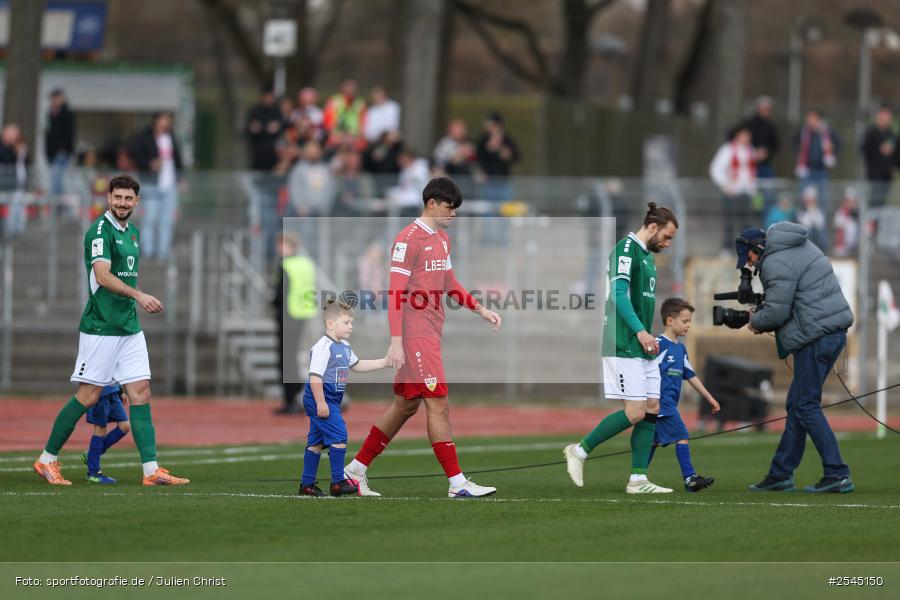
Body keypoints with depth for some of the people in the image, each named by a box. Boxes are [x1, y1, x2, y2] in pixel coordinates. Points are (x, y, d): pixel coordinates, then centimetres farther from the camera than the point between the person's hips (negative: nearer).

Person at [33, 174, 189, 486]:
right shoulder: (100, 230, -12)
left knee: (141, 392, 0)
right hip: (100, 328, -8)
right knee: (88, 395, -4)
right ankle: (47, 459, 9)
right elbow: (103, 276, -24)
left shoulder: (133, 232, 15)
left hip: (129, 328, 8)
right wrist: (138, 295, -34)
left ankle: (151, 469, -4)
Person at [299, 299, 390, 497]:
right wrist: (320, 402, -24)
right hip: (320, 399, -10)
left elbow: (356, 365, 27)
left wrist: (384, 363, 20)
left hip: (331, 400, 10)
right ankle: (338, 482, -6)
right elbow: (315, 376, -23)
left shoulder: (344, 347, 13)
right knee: (339, 437, -11)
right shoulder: (323, 347, -19)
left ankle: (307, 484, 17)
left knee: (316, 442, 12)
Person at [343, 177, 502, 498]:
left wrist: (480, 309, 20)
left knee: (406, 404, 12)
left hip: (431, 332, 10)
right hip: (415, 333, -10)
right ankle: (457, 483, -8)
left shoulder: (442, 239, 16)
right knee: (438, 404, -9)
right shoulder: (409, 240, -13)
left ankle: (355, 470, 20)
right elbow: (395, 293, -16)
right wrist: (396, 341, -22)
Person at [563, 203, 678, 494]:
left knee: (652, 409, 4)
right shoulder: (626, 249, -10)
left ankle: (638, 479, 4)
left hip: (643, 349, 10)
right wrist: (640, 331, -25)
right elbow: (618, 293, -19)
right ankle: (580, 450, 0)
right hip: (623, 347, -10)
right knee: (635, 412, -13)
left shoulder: (647, 256, 20)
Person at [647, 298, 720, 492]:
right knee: (681, 435, -14)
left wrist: (709, 398, 22)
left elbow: (691, 376, 22)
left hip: (669, 404, 10)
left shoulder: (680, 349, 17)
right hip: (661, 401, -10)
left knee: (654, 441, 12)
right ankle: (690, 479, -15)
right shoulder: (659, 345, -12)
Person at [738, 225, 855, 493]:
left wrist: (755, 322, 5)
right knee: (797, 403, 14)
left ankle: (837, 475, -10)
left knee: (806, 406, -6)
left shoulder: (776, 264, -12)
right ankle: (780, 474, 18)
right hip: (835, 330, 10)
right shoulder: (802, 247, 19)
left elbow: (777, 312, -16)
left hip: (816, 337, -10)